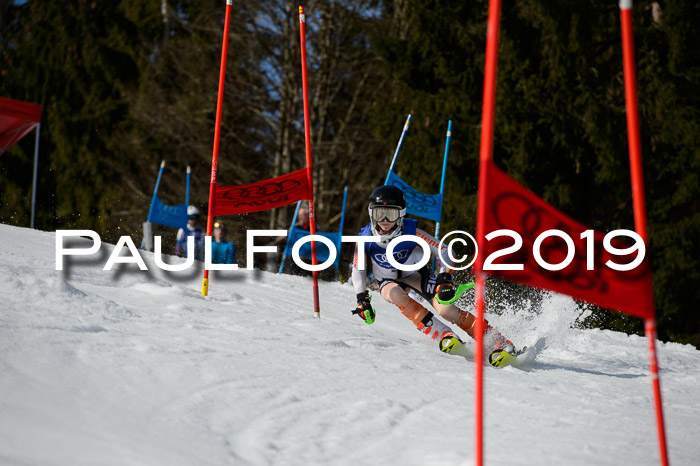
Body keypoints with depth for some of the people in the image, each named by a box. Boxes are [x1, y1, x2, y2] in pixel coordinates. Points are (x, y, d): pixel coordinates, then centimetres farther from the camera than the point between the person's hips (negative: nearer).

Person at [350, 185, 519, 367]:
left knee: (445, 309, -26)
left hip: (417, 274, -2)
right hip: (391, 281, 2)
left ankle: (499, 342, -18)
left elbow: (444, 253, -17)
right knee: (395, 294, -36)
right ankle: (444, 335, -29)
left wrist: (445, 277, -30)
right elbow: (358, 270, -3)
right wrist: (362, 299, -12)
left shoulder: (411, 232, -24)